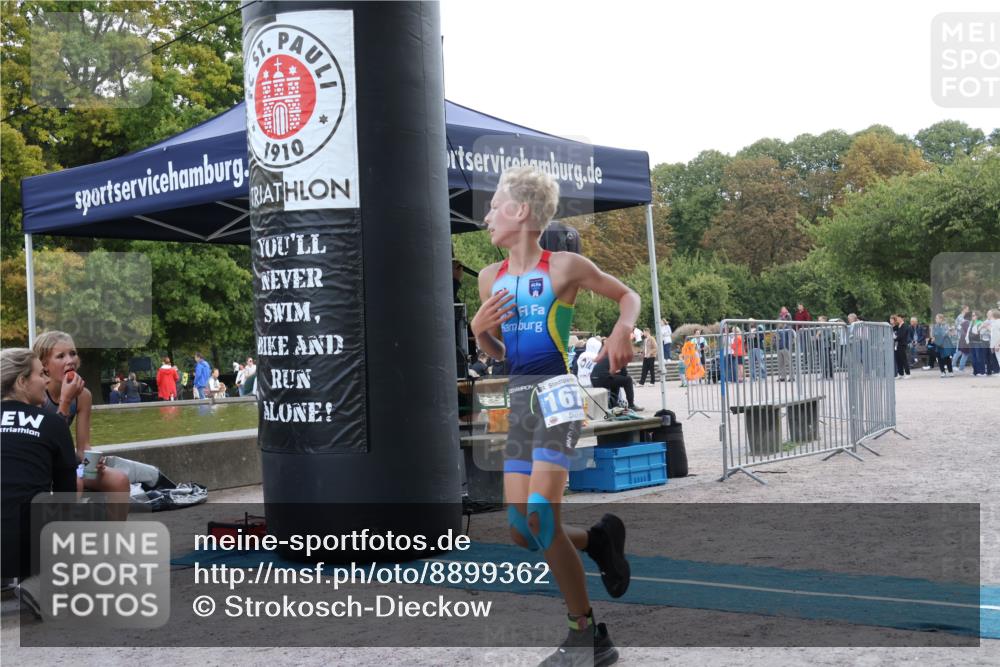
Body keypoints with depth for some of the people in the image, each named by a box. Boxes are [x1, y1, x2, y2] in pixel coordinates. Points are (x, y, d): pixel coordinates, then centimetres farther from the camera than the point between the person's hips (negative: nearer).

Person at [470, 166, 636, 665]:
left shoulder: (565, 267, -3)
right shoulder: (491, 278, 12)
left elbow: (627, 295, 10)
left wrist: (622, 331, -10)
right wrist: (480, 329, -1)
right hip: (518, 401, 6)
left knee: (541, 517, -18)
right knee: (521, 531, 2)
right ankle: (598, 540, 31)